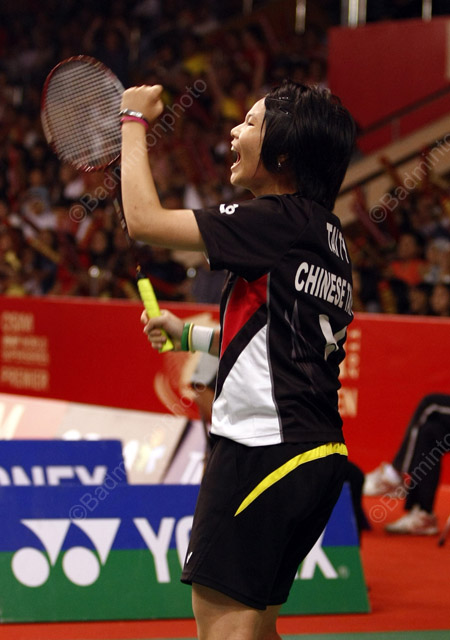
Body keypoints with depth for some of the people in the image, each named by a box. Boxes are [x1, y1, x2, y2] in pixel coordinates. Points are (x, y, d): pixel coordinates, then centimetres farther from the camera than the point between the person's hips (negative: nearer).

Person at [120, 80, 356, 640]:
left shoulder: (280, 219, -13)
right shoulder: (323, 233, 16)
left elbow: (144, 220, -13)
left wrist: (135, 121, 1)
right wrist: (187, 334, 32)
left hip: (263, 444, -10)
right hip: (316, 452, 10)